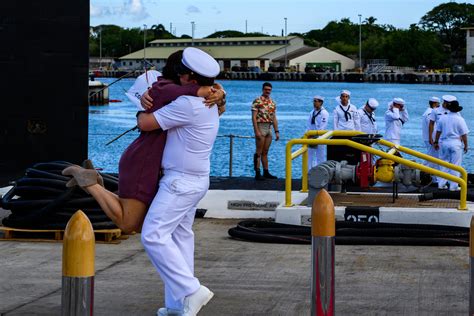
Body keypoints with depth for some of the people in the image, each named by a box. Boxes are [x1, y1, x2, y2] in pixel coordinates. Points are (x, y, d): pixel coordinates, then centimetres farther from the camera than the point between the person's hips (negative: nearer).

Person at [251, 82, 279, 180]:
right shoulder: (257, 101, -7)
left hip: (269, 128, 6)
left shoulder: (272, 103, 13)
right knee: (259, 152, -5)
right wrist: (257, 131, -19)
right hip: (260, 127, -6)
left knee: (265, 152, 11)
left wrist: (277, 131, 10)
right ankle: (257, 173, -5)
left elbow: (274, 118, 17)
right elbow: (254, 117, -12)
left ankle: (266, 172, 14)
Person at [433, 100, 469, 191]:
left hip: (444, 143, 4)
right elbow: (464, 134, -6)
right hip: (456, 143, -4)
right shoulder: (460, 119, -7)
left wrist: (436, 142, 18)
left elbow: (438, 132, 8)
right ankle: (453, 186, 1)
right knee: (455, 165, 1)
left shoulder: (443, 118, 3)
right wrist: (466, 146, 4)